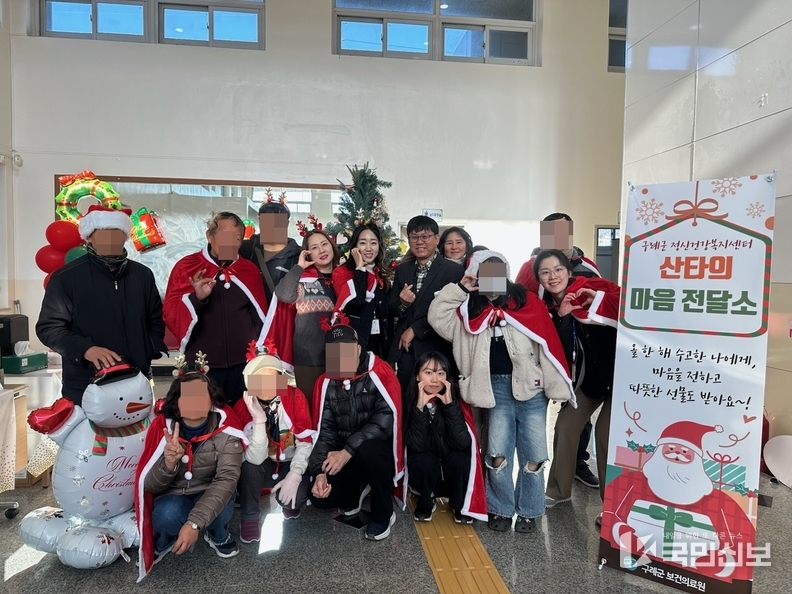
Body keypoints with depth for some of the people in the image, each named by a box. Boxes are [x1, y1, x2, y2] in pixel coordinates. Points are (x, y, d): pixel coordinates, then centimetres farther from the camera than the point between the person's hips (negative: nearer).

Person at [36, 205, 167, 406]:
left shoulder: (142, 274, 8)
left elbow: (156, 319, 17)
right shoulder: (66, 277, -4)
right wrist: (85, 349, -22)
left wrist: (149, 352, 0)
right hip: (85, 388, -3)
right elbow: (49, 327, -5)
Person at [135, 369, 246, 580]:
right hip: (173, 497, 1)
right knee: (168, 515, -32)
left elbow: (226, 480, -30)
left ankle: (219, 536, 7)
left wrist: (194, 523, -41)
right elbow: (150, 485, -14)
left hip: (209, 495, 0)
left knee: (218, 512, -32)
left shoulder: (226, 431, -22)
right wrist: (168, 464, -37)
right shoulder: (163, 428, -17)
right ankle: (165, 539, 7)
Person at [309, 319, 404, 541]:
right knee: (321, 497, -16)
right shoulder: (326, 383, -3)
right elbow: (325, 430, -3)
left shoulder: (380, 372, -17)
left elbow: (386, 419, -26)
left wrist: (348, 451, -29)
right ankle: (356, 490, 19)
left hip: (378, 447, -4)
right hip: (343, 453, 4)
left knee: (369, 452, -36)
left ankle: (383, 515, -8)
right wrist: (320, 472, -17)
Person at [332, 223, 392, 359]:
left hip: (379, 340, 6)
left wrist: (388, 342, 11)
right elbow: (355, 300, -25)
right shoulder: (342, 272, -7)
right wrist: (360, 268, -15)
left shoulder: (382, 274, 10)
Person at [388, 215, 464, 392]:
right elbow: (391, 310, 9)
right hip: (403, 349, 4)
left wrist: (415, 329, -10)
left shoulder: (454, 270, -6)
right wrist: (402, 303, -13)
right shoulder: (402, 269, 10)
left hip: (434, 350, -4)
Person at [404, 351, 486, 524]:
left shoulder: (457, 401, -16)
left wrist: (450, 404, -34)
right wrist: (420, 407, -36)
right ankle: (426, 502, 2)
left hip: (455, 472, 1)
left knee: (460, 458, -30)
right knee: (421, 460, -31)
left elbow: (461, 443, -27)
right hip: (425, 473, 0)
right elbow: (416, 446, -26)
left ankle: (459, 505, 1)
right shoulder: (410, 402, -17)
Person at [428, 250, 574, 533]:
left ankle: (528, 511, 26)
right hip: (496, 387, 1)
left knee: (534, 455, 4)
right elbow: (437, 317, -3)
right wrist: (460, 288, -7)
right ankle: (501, 509, 21)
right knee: (497, 453, -3)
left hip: (531, 385, -1)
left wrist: (557, 386, -9)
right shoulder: (471, 309, 6)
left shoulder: (527, 302, -4)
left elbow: (548, 343, -6)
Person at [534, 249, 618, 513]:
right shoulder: (548, 308, -3)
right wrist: (562, 317, -25)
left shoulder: (594, 287, -16)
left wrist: (598, 299, -33)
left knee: (606, 432, -8)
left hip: (618, 373, -5)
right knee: (565, 426, 8)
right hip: (586, 375, 6)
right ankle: (558, 491, 28)